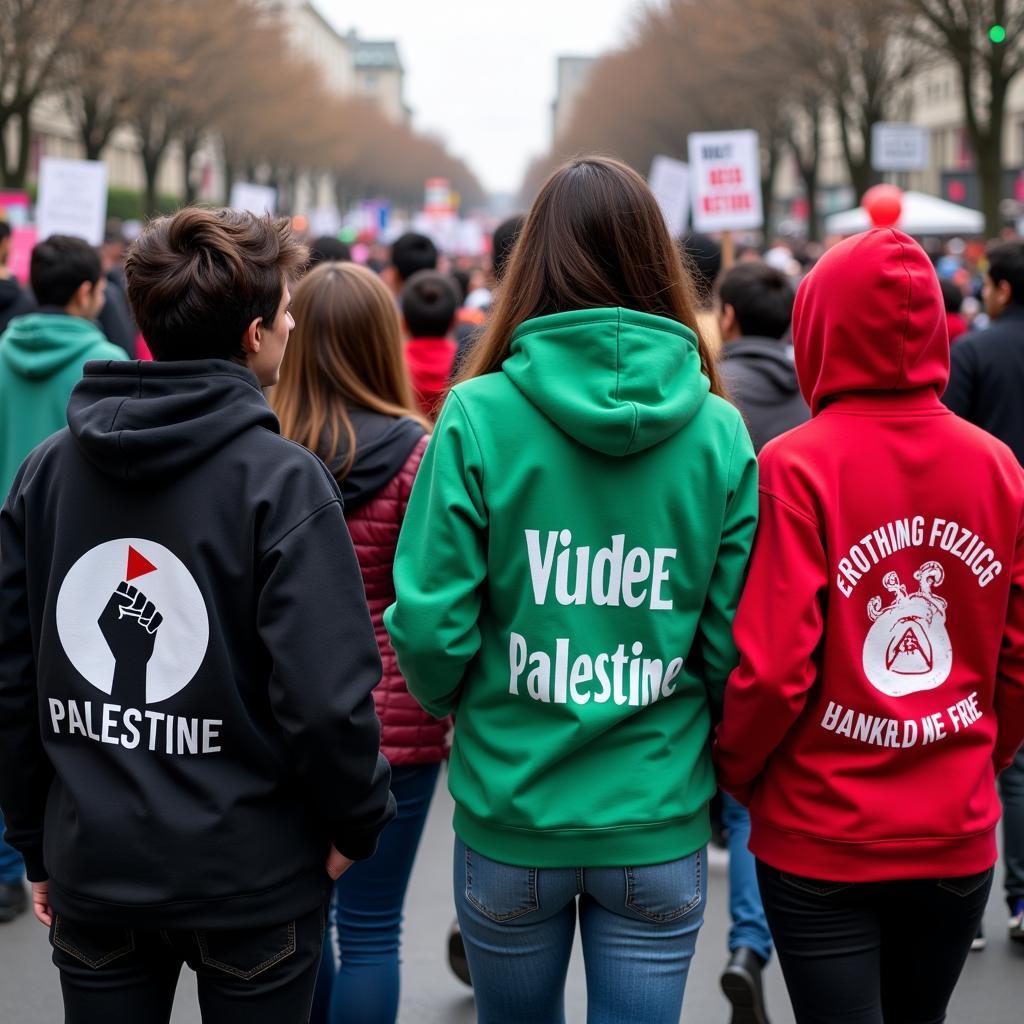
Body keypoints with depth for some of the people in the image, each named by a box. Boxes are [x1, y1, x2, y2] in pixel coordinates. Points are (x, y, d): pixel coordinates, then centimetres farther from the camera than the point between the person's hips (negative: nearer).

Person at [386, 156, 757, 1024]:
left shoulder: (478, 416, -11)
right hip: (658, 826, 0)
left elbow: (428, 625, -12)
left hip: (509, 820, 0)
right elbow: (737, 643, -6)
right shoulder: (718, 431, -7)